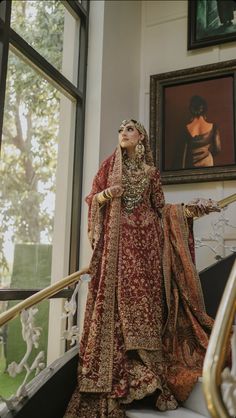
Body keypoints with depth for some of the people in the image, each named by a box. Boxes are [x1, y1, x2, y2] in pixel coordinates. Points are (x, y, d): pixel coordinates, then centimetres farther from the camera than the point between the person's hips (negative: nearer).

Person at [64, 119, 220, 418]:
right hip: (117, 241, 0)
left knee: (146, 298, -4)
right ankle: (121, 376, -5)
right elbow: (92, 200, 9)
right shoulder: (109, 166, 12)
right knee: (119, 297, -8)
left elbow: (161, 209, 13)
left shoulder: (151, 172, 13)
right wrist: (106, 194, -12)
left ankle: (148, 376, 0)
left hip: (145, 241, 1)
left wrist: (195, 208, 6)